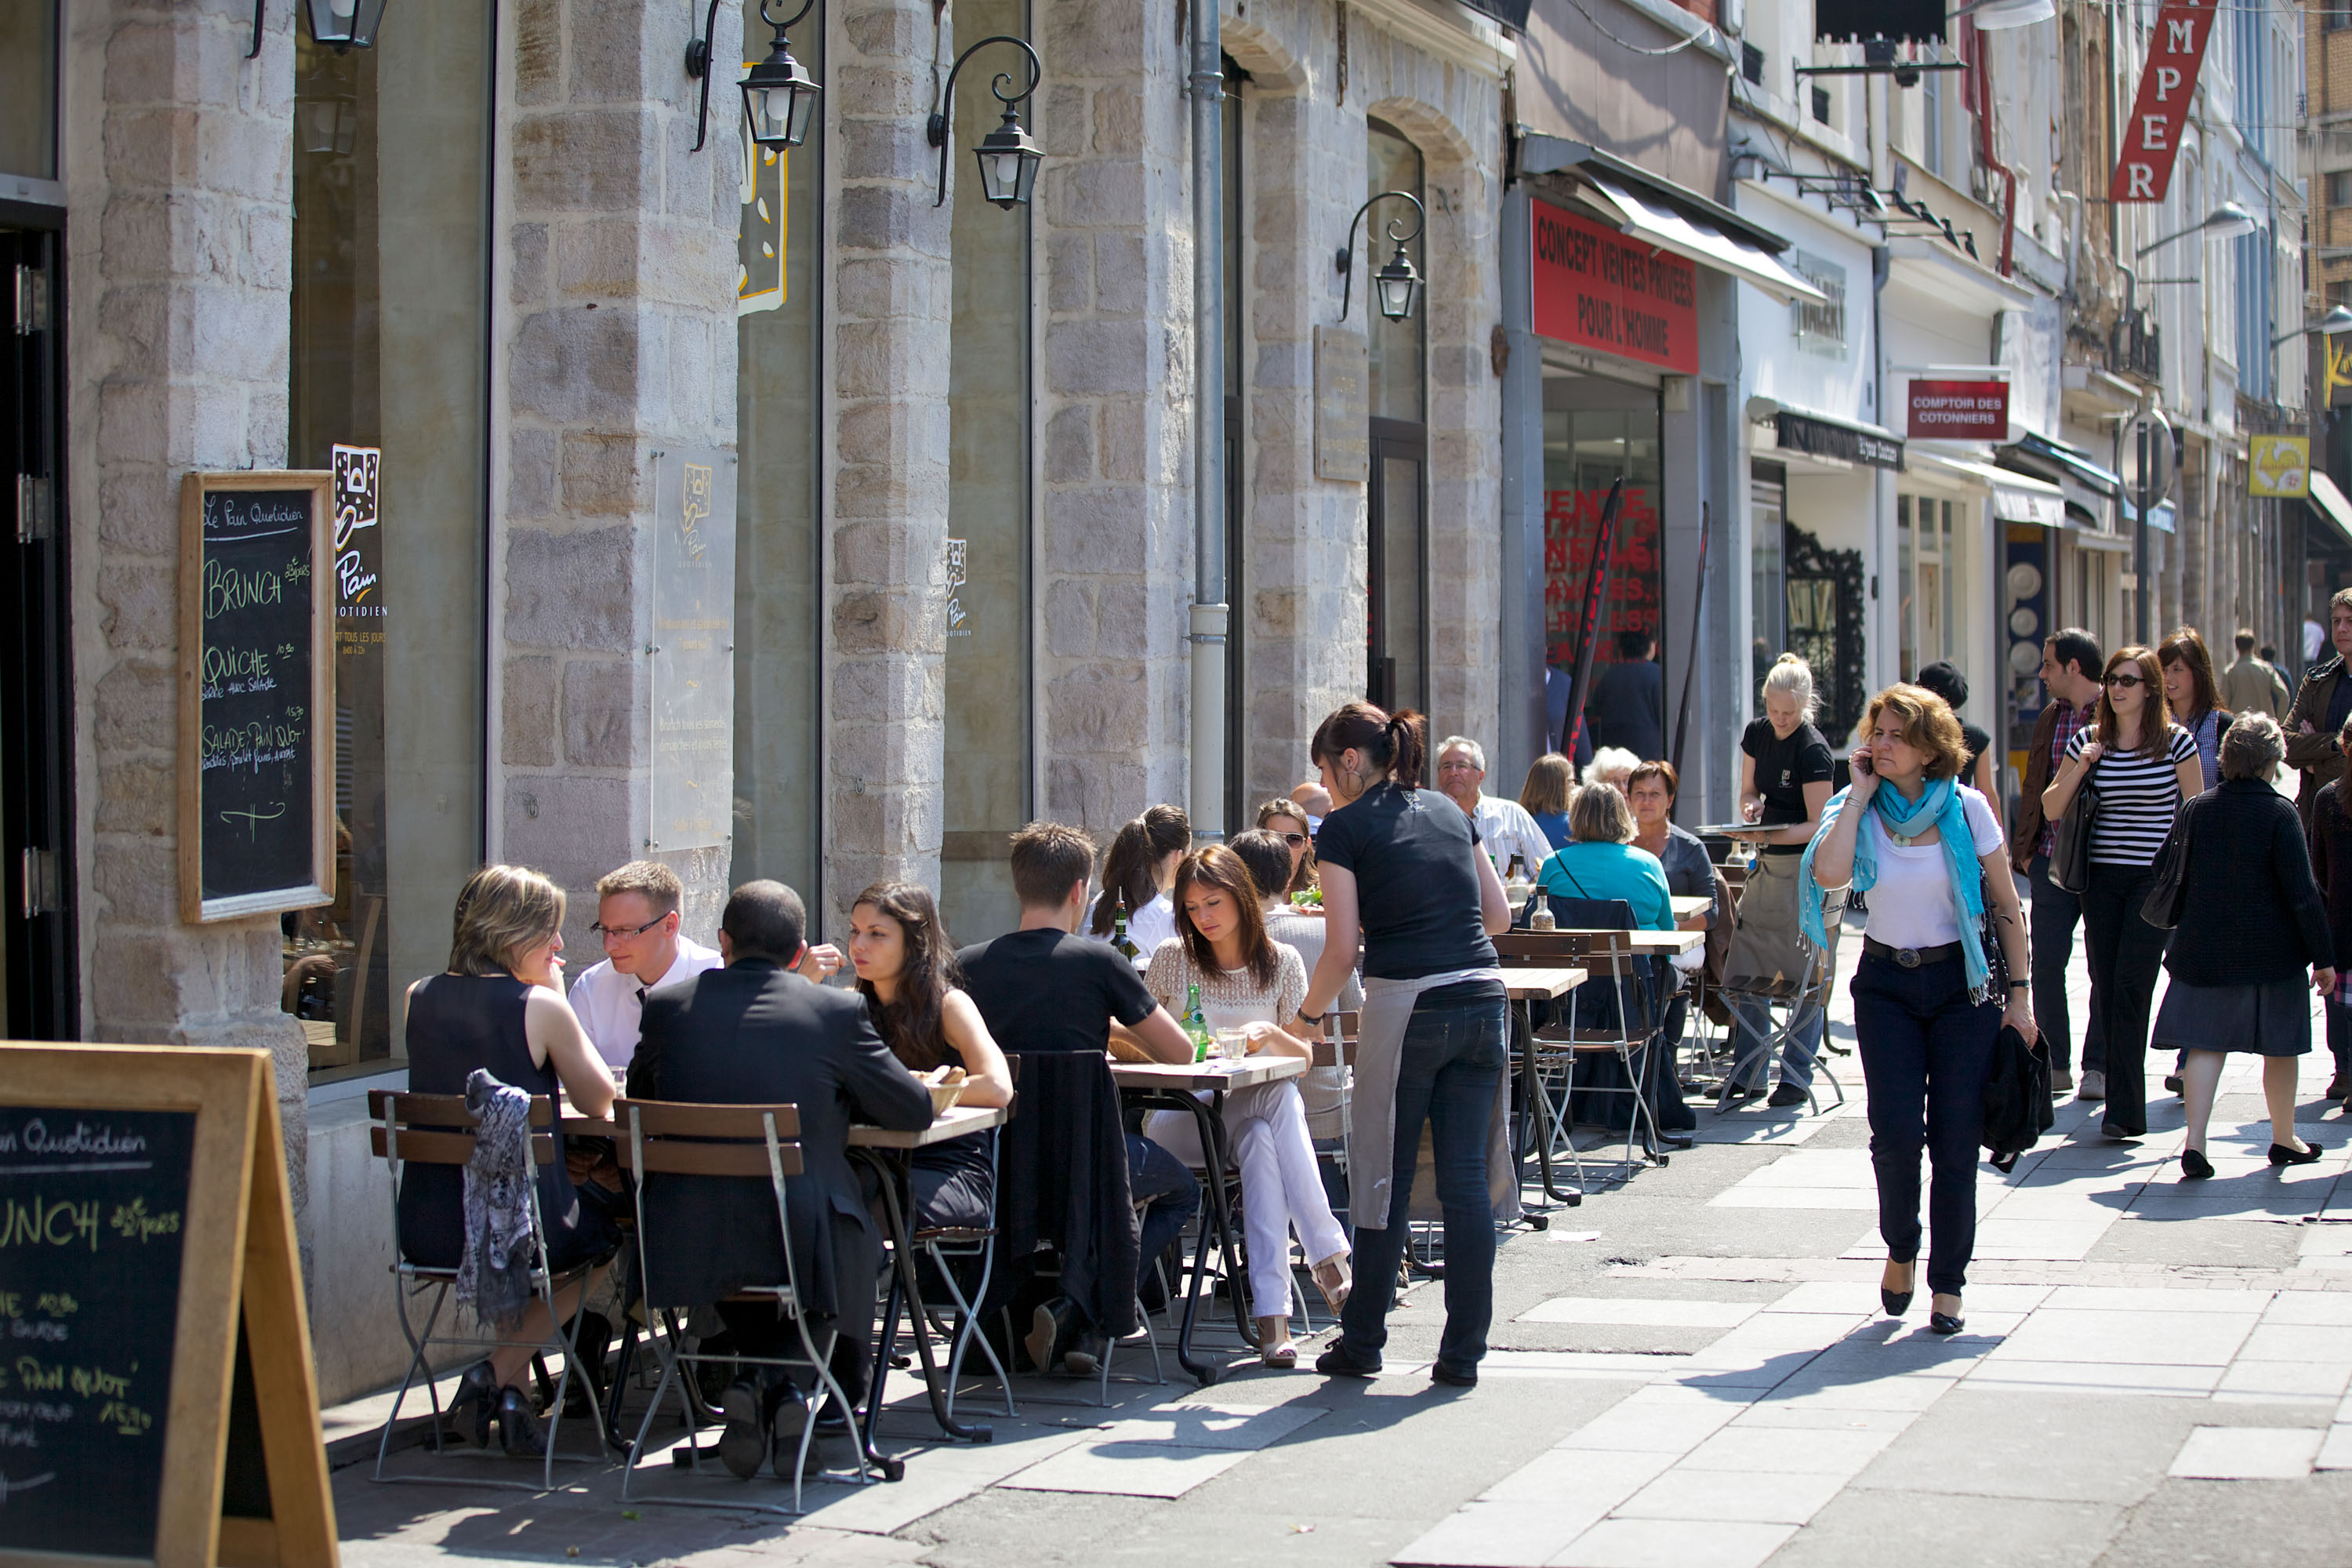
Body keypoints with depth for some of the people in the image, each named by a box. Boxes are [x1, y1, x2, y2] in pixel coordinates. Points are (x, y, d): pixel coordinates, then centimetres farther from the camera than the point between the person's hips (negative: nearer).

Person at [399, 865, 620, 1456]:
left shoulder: (420, 997, 4)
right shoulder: (540, 1006, -12)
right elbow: (598, 1101, 1)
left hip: (426, 1230, 6)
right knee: (603, 1232, 28)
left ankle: (509, 1387, 27)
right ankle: (501, 1373, 12)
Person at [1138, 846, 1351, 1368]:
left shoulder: (1282, 963, 6)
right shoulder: (1172, 958, 5)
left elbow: (1304, 1056, 5)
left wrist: (1272, 1035, -17)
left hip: (1260, 1104, 2)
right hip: (1179, 1120, -2)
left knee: (1261, 1139, -38)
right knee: (1265, 1127, -37)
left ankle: (1272, 1311, -45)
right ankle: (1328, 1254, -40)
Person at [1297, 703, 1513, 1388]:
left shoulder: (1345, 827, 0)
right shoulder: (1450, 813, 15)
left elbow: (1342, 950, -5)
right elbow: (1499, 914, 16)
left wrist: (1307, 1013, 9)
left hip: (1407, 1004, -5)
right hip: (1482, 999, 5)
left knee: (1386, 1178, 6)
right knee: (1466, 1178, 5)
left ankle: (1362, 1344, 15)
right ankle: (1463, 1352, 6)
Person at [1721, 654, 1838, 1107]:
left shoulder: (1812, 749, -15)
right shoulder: (1757, 734, 5)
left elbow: (1817, 825, -16)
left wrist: (1769, 835, -30)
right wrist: (1750, 807, -6)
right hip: (1767, 865, 7)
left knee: (1805, 974, -5)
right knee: (1747, 968, 5)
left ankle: (1797, 1077, 1)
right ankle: (1751, 1073, 13)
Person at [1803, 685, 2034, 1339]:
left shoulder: (1967, 808, -3)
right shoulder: (1860, 812, -1)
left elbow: (2006, 906, 3)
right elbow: (1829, 874, -22)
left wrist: (2019, 991, 0)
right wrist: (1860, 795, -13)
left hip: (1962, 986, -1)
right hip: (1886, 985, 1)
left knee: (1955, 1137, -2)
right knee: (1897, 1131, -11)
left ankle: (1947, 1284, 9)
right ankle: (1901, 1249, 17)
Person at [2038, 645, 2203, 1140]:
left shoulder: (2176, 742, -2)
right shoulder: (2088, 741, 7)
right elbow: (2051, 810, 9)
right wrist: (2079, 768, -6)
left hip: (2155, 878, -4)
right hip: (2102, 880, 4)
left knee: (2130, 984, -13)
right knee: (2105, 989, 2)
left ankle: (2126, 1112, -13)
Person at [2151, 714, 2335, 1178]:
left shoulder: (2197, 809, 0)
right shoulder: (2279, 814, -12)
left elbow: (2179, 880, 9)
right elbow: (2302, 892, -13)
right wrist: (2324, 957, -8)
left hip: (2203, 949, 3)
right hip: (2272, 952, -3)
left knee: (2205, 1044, 4)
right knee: (2279, 1049, 13)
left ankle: (2194, 1141, -10)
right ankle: (2284, 1140, 26)